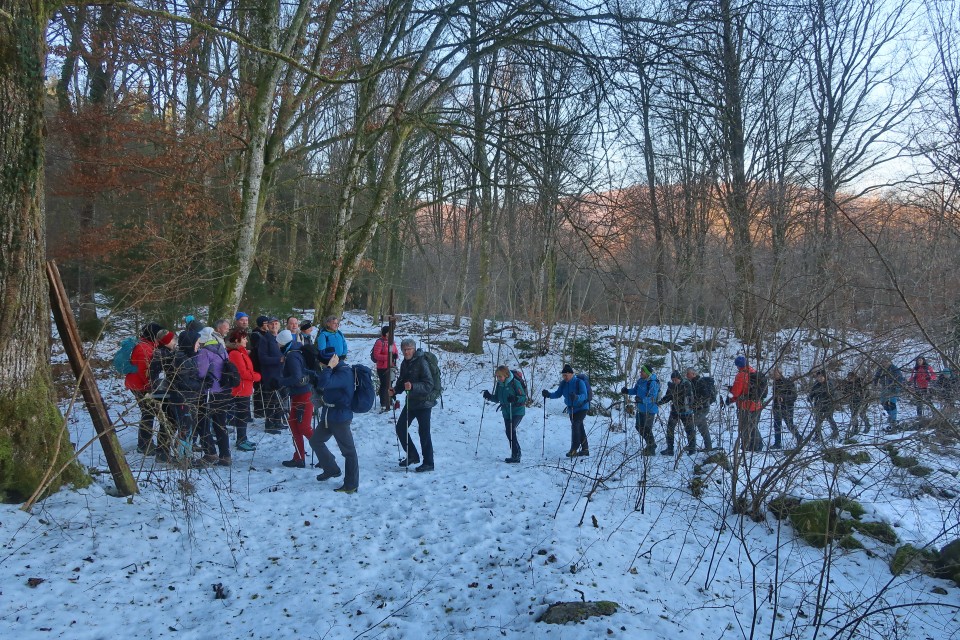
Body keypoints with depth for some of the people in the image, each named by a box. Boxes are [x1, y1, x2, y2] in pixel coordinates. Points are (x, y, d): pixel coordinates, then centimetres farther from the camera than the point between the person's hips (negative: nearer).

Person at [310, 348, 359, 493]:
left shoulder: (344, 373, -24)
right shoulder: (336, 370, 6)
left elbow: (323, 383, -37)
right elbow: (322, 381, 24)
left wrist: (329, 367, -28)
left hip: (340, 418, -10)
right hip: (328, 416, 10)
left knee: (348, 451, 1)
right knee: (315, 440, 21)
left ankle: (351, 484, 9)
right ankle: (331, 469, 34)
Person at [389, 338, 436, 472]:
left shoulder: (421, 363, -17)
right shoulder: (405, 363, 7)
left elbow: (429, 385, -23)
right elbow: (402, 381, 18)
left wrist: (412, 386, -36)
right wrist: (395, 390, -2)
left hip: (423, 402, -8)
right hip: (410, 402, 8)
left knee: (424, 432, -4)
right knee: (400, 428, 10)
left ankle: (428, 463, 7)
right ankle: (412, 455, 26)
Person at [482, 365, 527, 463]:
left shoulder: (515, 383, -17)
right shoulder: (499, 384, 3)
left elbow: (524, 397, -16)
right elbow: (497, 398, 11)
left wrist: (515, 399, -35)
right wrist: (489, 396, -8)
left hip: (517, 411, -8)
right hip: (506, 412, 8)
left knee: (511, 430, -19)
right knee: (508, 432, 8)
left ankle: (516, 457, -15)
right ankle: (515, 454, 22)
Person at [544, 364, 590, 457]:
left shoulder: (579, 382, -21)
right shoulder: (564, 383, -3)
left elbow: (584, 395, -29)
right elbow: (558, 394, -2)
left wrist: (576, 397, -50)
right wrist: (548, 394, -20)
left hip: (581, 408, -7)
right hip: (571, 409, 7)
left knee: (575, 425, -22)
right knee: (579, 428, 14)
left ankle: (574, 450, -24)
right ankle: (585, 449, 26)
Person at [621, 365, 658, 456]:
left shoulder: (653, 383, -23)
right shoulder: (640, 380, 3)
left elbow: (652, 398, -29)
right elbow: (635, 390, 15)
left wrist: (642, 400, -43)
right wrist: (627, 391, -3)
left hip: (649, 410, -9)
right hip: (640, 409, 9)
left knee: (647, 430, -2)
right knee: (639, 427, 18)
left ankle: (651, 449, 14)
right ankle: (651, 444, 37)